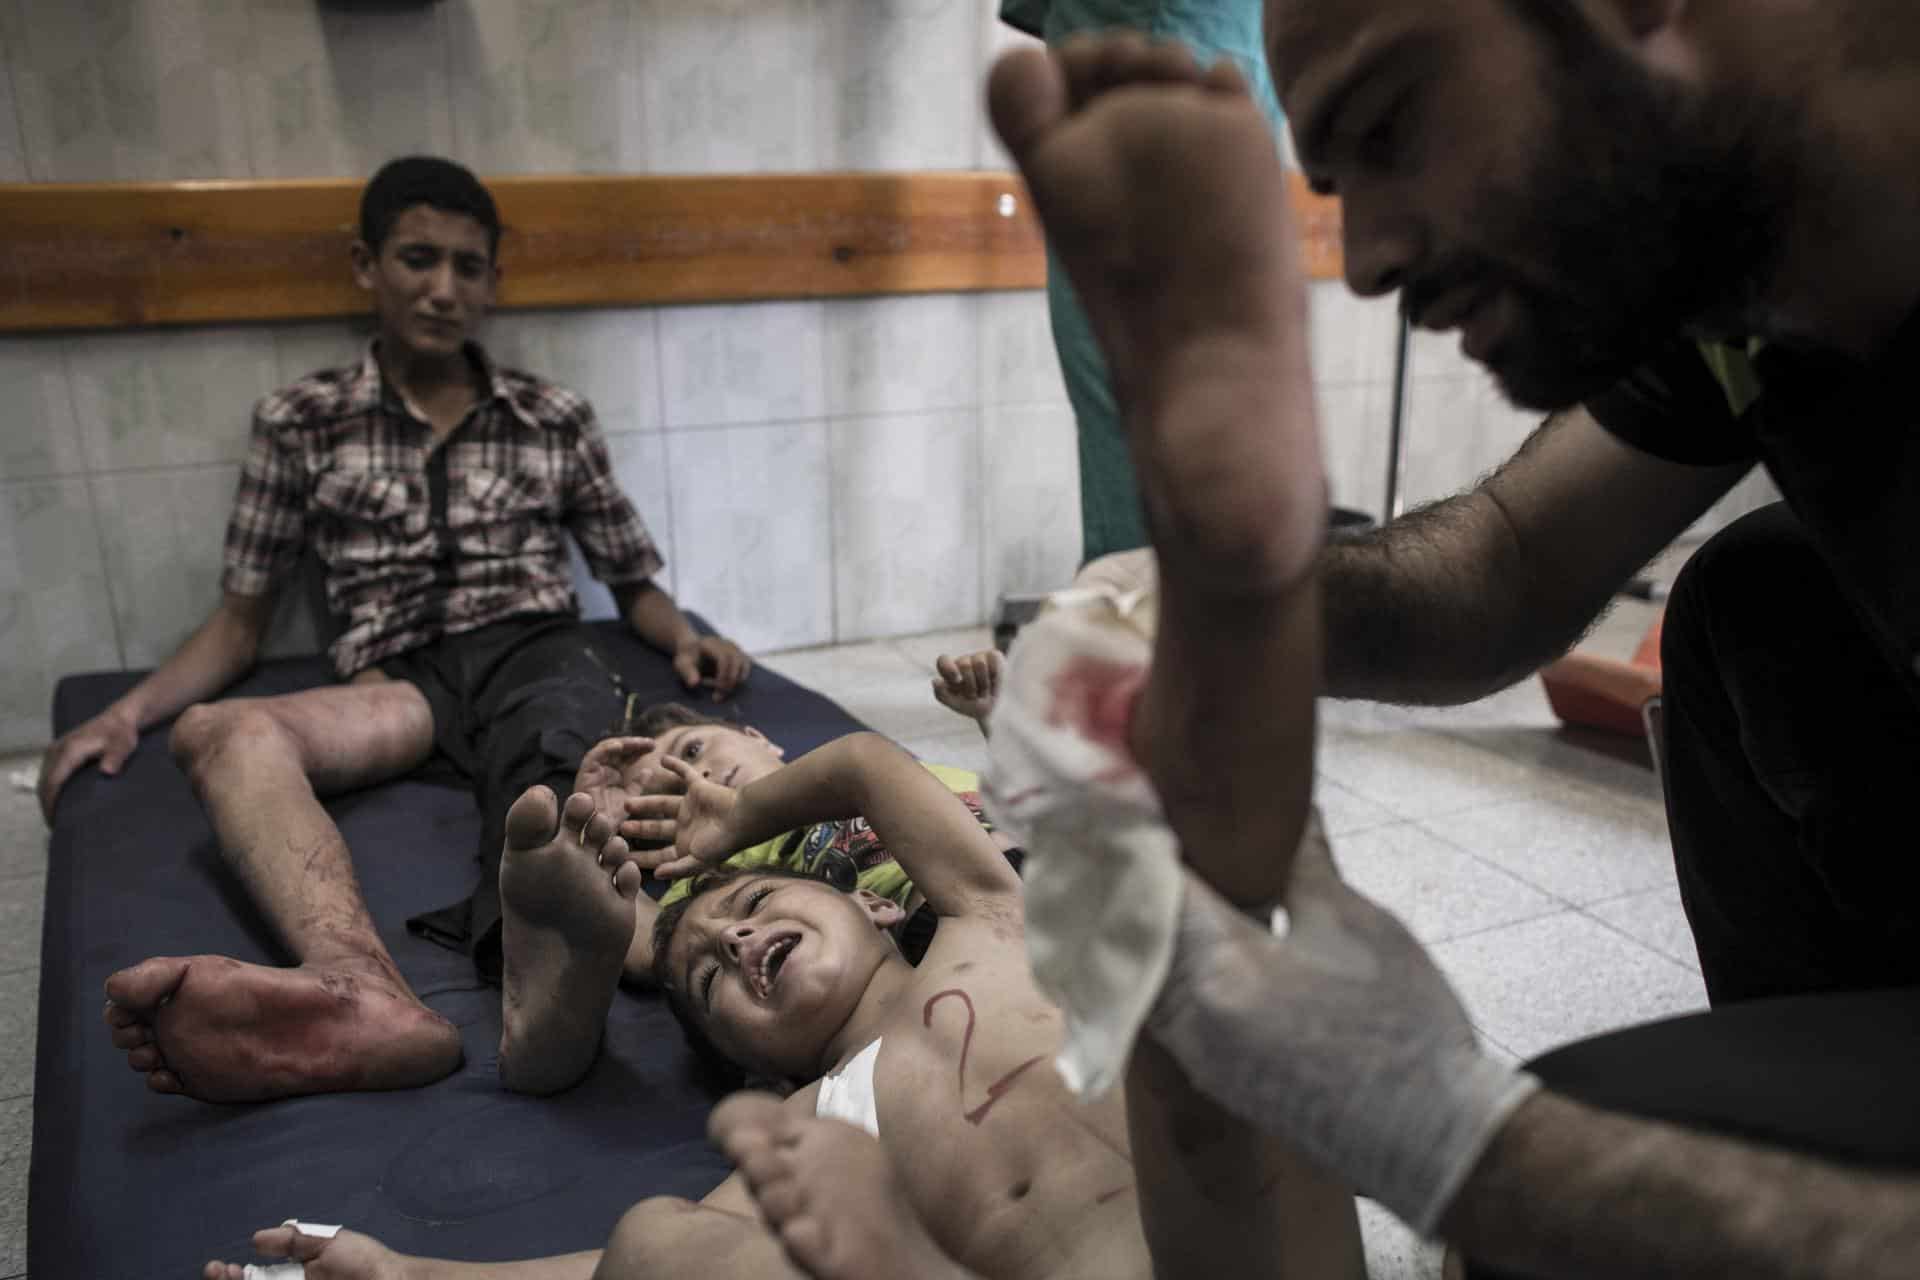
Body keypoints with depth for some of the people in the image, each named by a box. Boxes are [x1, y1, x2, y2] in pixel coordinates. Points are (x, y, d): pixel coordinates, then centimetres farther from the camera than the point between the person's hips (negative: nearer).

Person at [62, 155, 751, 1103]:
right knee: (220, 731, -34)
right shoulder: (300, 423, 17)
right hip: (400, 689, 0)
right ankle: (365, 990, -62)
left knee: (555, 758, -38)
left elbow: (633, 581, 22)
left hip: (536, 652, 0)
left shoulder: (554, 420, 19)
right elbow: (241, 620, 19)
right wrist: (130, 709, 3)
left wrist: (685, 638, 0)